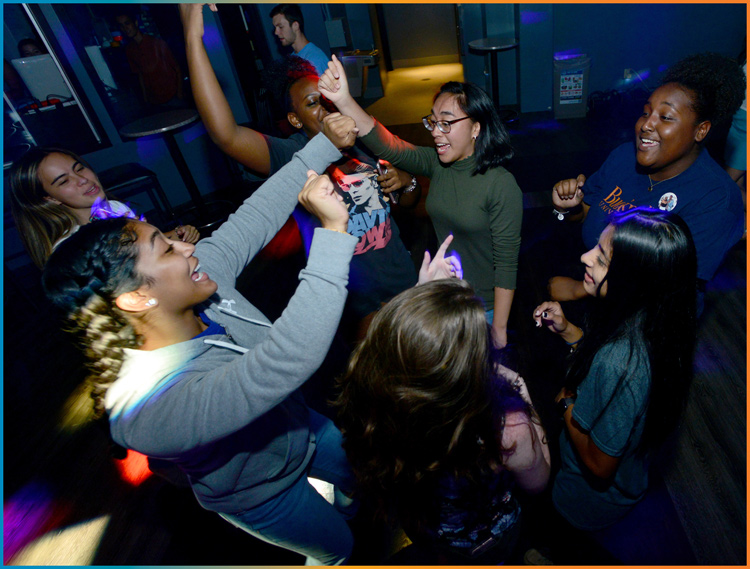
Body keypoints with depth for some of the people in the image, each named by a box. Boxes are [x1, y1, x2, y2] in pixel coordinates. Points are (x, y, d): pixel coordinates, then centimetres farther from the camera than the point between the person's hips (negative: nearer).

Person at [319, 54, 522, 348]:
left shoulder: (501, 186, -22)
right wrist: (344, 101, -38)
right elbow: (388, 147, -24)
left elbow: (506, 264, -19)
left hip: (483, 305, -5)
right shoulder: (436, 164, -7)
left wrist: (499, 327, -15)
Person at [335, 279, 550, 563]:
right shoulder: (508, 431, -43)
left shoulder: (365, 393, -36)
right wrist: (524, 399, -9)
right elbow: (536, 481, -18)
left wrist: (422, 295, -7)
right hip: (483, 538, -3)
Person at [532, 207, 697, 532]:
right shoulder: (648, 322, -18)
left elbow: (599, 466, -29)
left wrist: (567, 402, -17)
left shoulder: (620, 363, -43)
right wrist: (567, 331, -10)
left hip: (590, 500, -6)